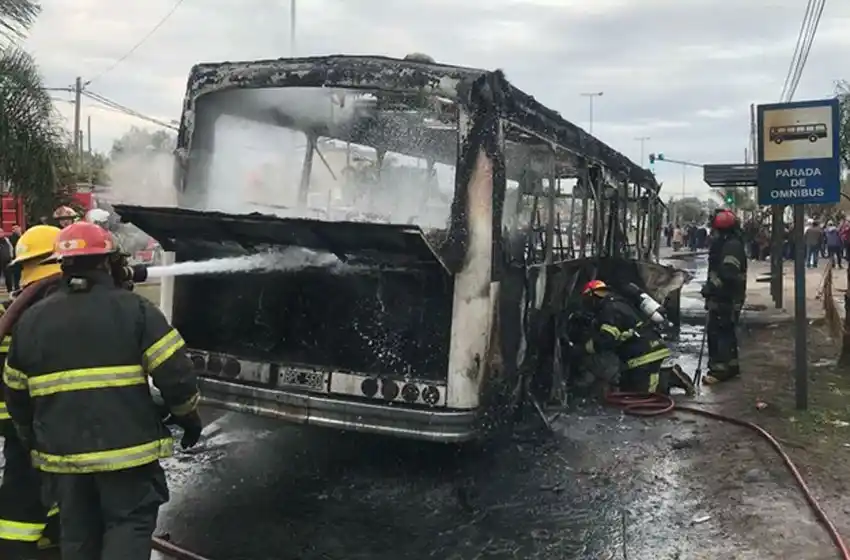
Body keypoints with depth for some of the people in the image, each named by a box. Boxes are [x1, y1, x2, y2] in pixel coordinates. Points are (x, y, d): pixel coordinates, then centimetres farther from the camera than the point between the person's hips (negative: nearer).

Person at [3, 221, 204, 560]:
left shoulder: (30, 320, 5)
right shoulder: (134, 309, -9)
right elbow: (175, 373, -13)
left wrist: (34, 440, 27)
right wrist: (188, 417, 3)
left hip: (63, 453, 5)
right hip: (126, 447, -4)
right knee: (130, 522, 7)